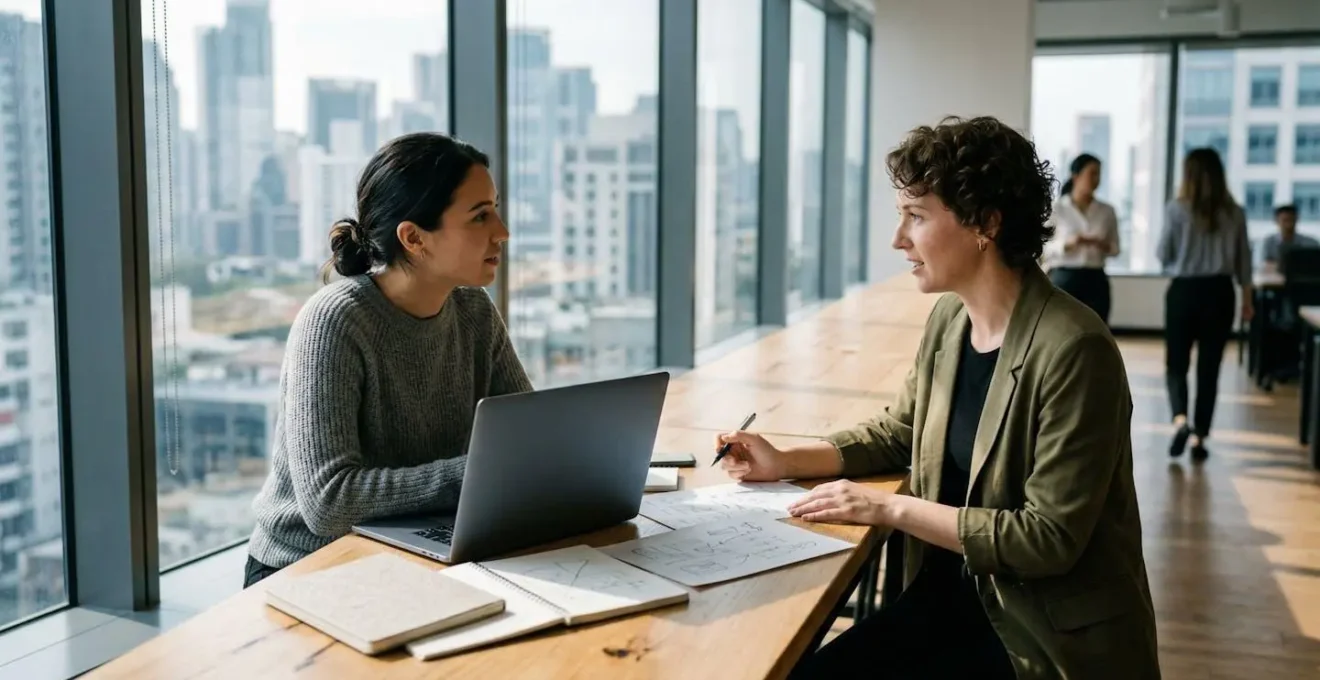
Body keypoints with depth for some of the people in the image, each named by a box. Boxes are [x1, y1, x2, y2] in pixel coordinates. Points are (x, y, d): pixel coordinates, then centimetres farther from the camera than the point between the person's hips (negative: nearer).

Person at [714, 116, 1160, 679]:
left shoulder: (1071, 350, -22)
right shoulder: (949, 318, 2)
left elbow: (1050, 538, -22)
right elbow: (897, 432, 18)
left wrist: (891, 508, -20)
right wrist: (786, 463, 4)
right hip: (950, 597, 7)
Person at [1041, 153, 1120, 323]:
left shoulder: (1107, 211, 6)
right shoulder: (1056, 209, -3)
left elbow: (1115, 247, 13)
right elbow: (1043, 248, -4)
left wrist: (1105, 246, -10)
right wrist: (1068, 243, -21)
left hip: (1096, 281, 3)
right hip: (1064, 279, -3)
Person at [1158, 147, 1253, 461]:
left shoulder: (1177, 209, -8)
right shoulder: (1234, 212, 1)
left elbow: (1163, 255, -1)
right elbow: (1243, 260, 7)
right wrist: (1247, 298, 17)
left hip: (1184, 290, -2)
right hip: (1220, 291, 2)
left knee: (1176, 363, 10)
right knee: (1209, 367, 8)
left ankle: (1180, 420, -14)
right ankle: (1199, 437, 11)